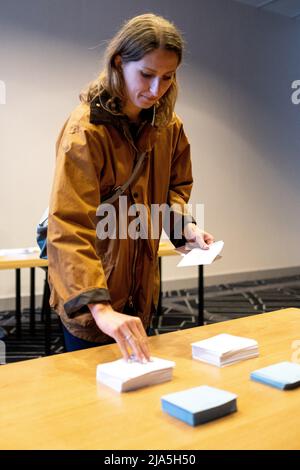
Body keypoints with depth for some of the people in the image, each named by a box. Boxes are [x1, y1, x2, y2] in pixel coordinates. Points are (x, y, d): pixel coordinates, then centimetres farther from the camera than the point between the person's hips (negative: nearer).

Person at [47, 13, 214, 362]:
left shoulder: (168, 125, -4)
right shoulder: (85, 130, -25)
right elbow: (69, 227, -34)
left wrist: (185, 225, -12)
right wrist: (100, 309, -45)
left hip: (141, 288, 6)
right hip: (88, 299, -5)